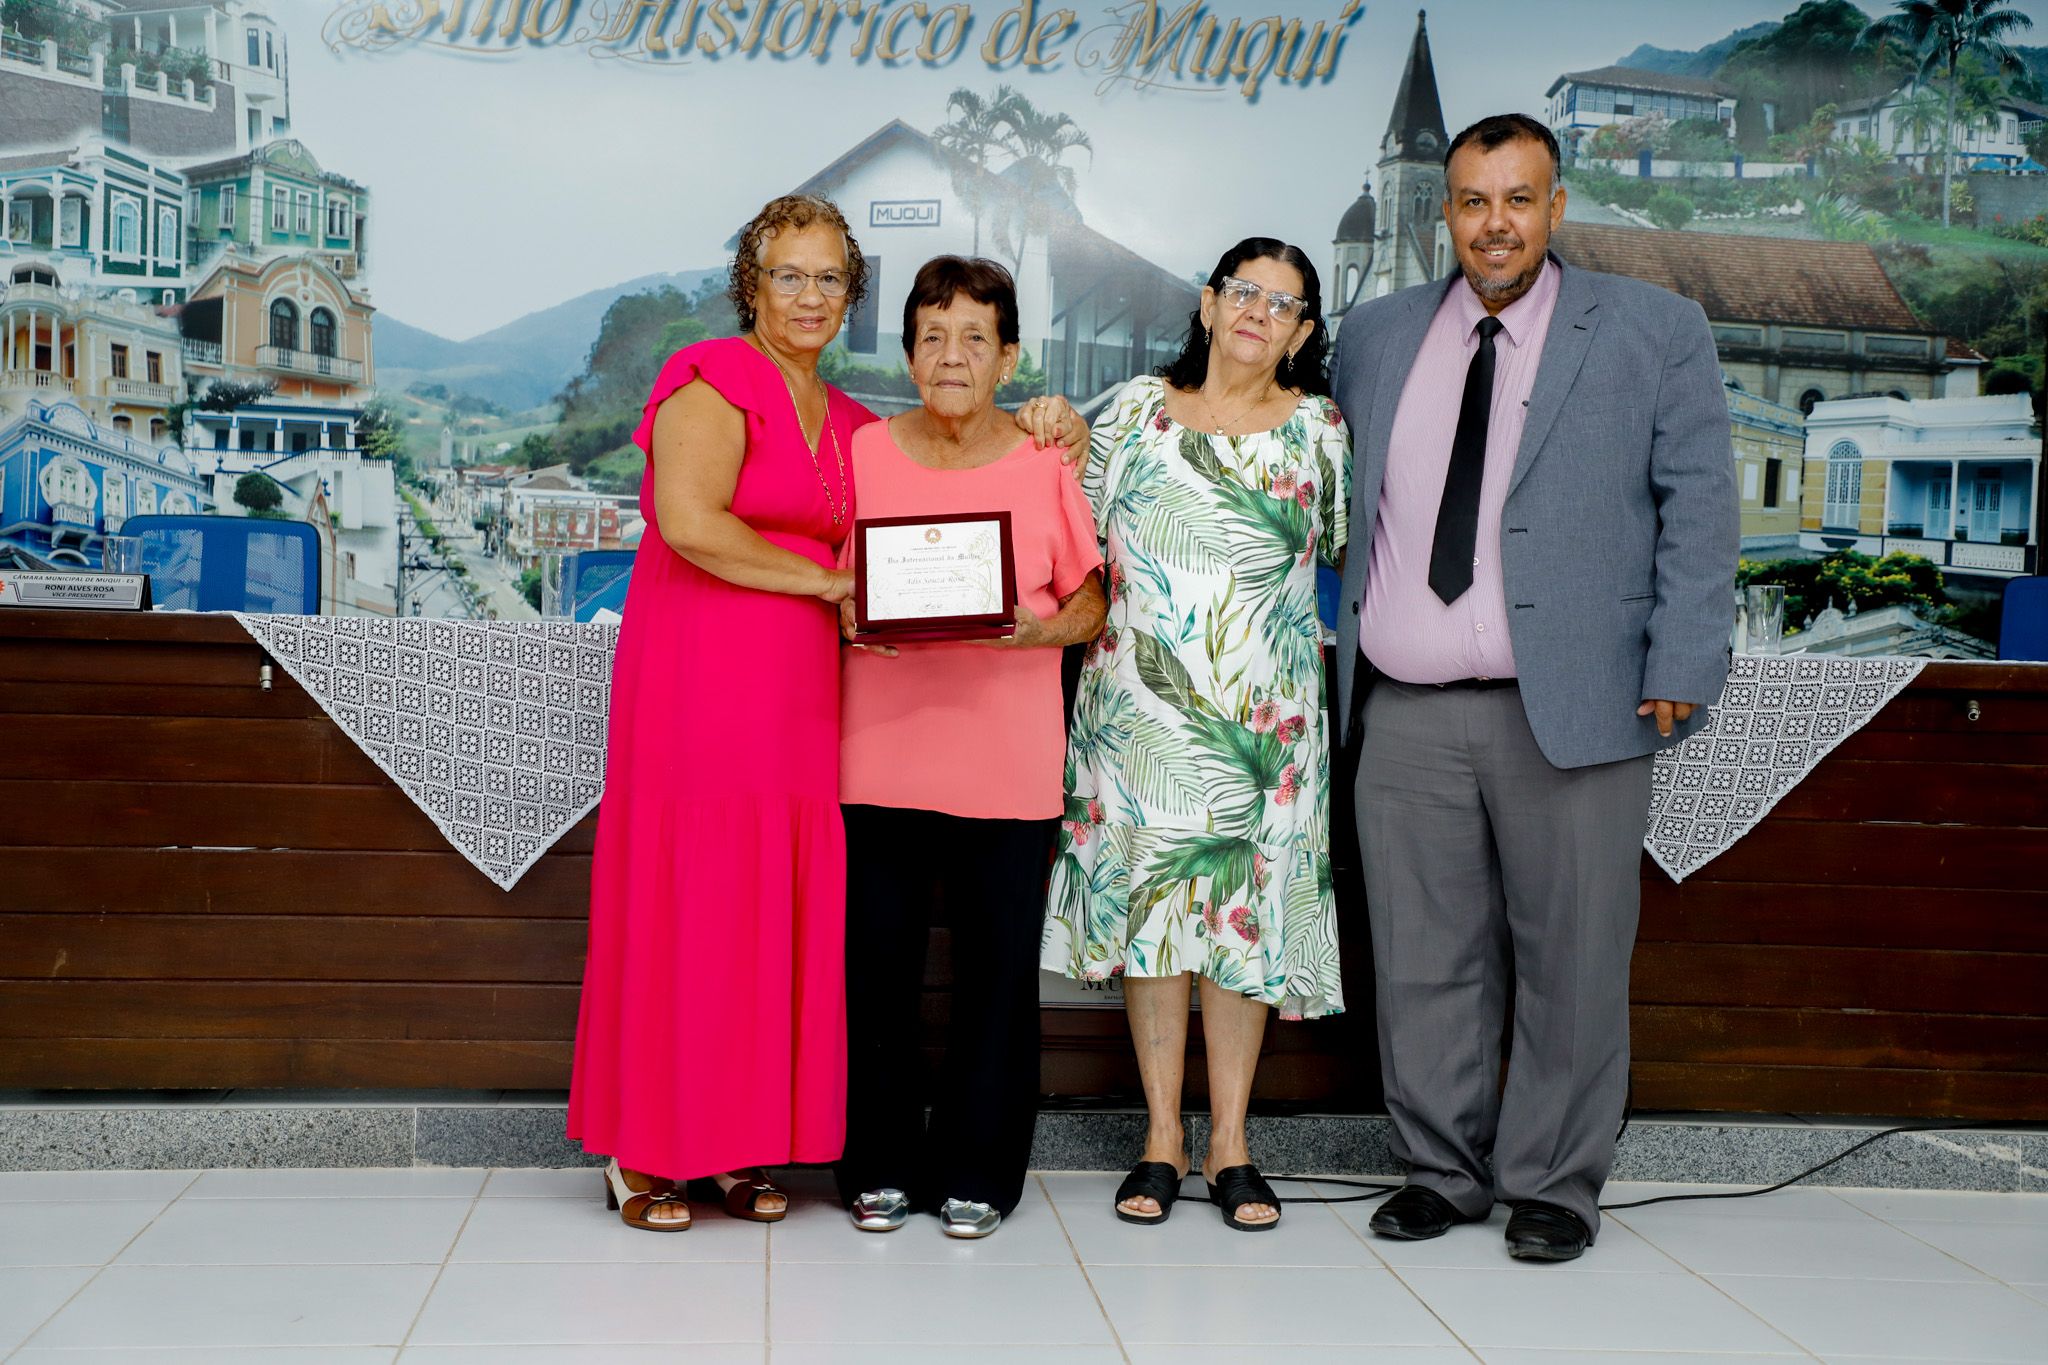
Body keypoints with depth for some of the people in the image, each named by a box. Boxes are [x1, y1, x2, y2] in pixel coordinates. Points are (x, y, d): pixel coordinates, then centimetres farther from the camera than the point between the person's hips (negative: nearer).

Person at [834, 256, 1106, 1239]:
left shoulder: (1046, 466, 4)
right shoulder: (863, 452, 6)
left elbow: (1088, 604, 9)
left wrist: (1039, 630, -11)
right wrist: (848, 618, -8)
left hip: (1007, 760, 0)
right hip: (881, 747, 1)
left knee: (997, 966, 3)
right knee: (877, 962, 3)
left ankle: (976, 1172, 17)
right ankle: (881, 1166, 18)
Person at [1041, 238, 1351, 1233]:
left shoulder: (1316, 427, 6)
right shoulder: (1137, 408, 7)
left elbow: (1346, 543, 15)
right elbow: (1075, 534, 14)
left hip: (1266, 706, 0)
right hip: (1143, 697, 0)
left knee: (1248, 906, 1)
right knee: (1149, 893, 1)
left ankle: (1230, 1145, 10)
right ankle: (1161, 1139, 10)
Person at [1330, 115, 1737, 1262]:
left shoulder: (1654, 330, 4)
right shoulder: (1378, 337, 14)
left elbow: (1699, 507, 0)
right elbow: (1347, 500, 23)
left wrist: (1681, 672, -8)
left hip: (1571, 708, -3)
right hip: (1406, 715, 3)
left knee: (1571, 959, 4)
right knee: (1423, 959, 7)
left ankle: (1554, 1185, 19)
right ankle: (1443, 1168, 22)